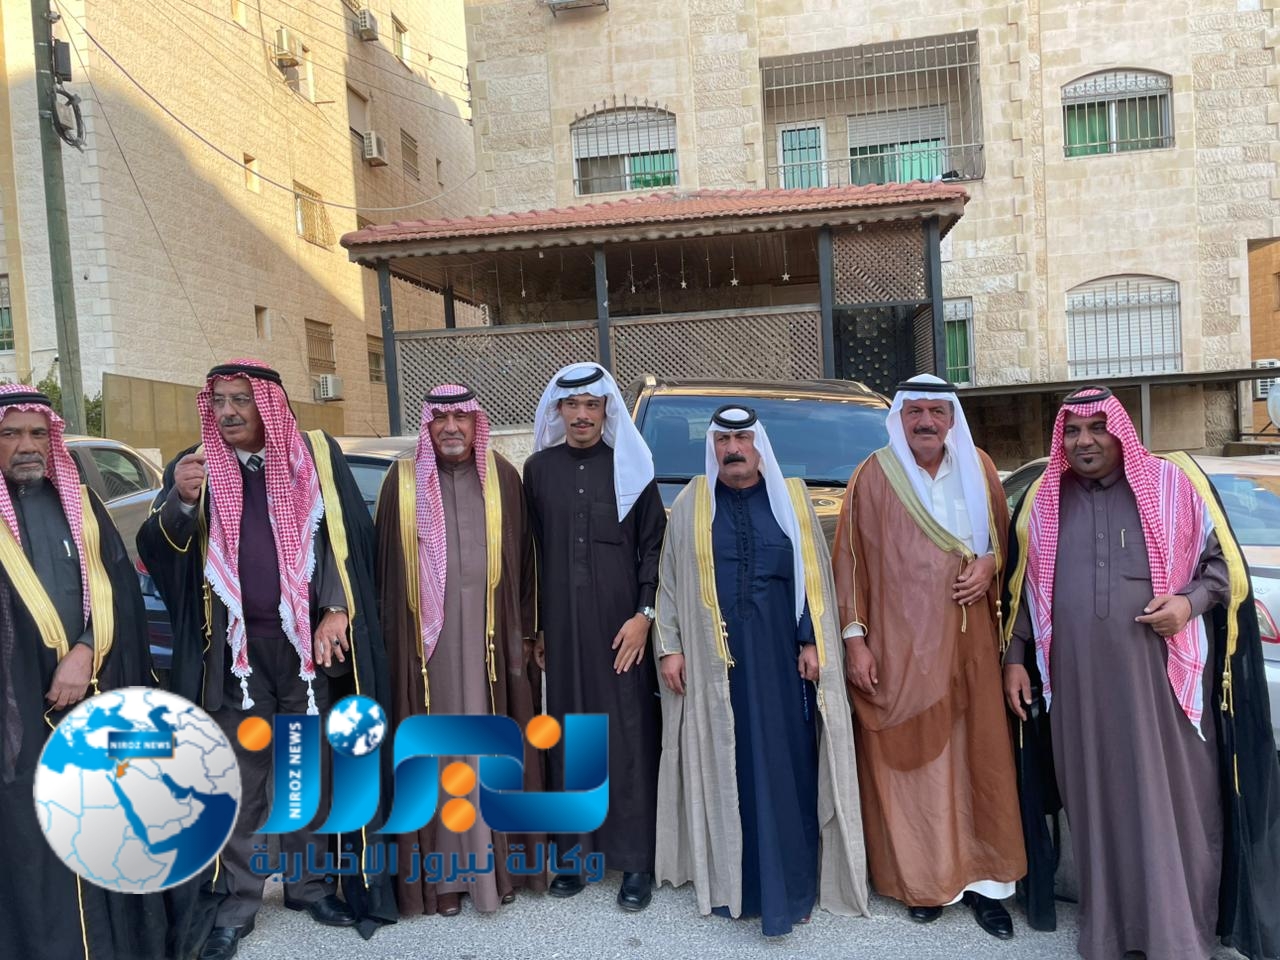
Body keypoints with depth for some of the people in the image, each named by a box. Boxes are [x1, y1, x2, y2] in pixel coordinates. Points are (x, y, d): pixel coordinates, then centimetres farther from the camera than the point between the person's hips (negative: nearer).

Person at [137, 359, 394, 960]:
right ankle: (236, 903, 21)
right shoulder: (194, 468, 2)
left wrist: (335, 612, -9)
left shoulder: (317, 457, 1)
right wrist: (181, 502, -27)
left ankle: (309, 883, 28)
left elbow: (348, 537, 1)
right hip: (233, 645, 0)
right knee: (239, 778, 7)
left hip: (307, 639, 0)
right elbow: (156, 549, -7)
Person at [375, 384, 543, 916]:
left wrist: (523, 632, 5)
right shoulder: (402, 481, 3)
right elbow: (385, 564, 4)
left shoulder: (502, 477, 5)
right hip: (426, 636, 0)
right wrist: (391, 639, 1)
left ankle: (496, 860, 21)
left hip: (489, 634, 1)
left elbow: (522, 558, 7)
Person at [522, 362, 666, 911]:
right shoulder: (538, 469, 8)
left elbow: (653, 544, 1)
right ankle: (576, 849, 21)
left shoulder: (630, 464, 3)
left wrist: (644, 614, -8)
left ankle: (635, 860, 12)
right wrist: (534, 626, 7)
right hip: (561, 625, 2)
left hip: (622, 624, -2)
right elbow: (531, 551, 9)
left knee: (628, 733, 1)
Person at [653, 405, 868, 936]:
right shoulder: (690, 505, 6)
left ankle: (788, 887, 13)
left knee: (787, 767, 2)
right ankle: (730, 879, 20)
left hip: (779, 655, 0)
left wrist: (812, 642, -2)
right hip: (714, 658, 0)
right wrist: (668, 646, -1)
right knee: (724, 767, 6)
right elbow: (668, 581, 6)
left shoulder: (791, 499, 6)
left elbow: (814, 575, 5)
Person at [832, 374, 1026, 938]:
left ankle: (981, 878, 18)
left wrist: (990, 564, -5)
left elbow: (1003, 537, 18)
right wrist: (854, 638, -6)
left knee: (977, 755, 5)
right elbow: (850, 560, -2)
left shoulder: (978, 468, 7)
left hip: (967, 641, 3)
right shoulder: (874, 476, -2)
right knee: (907, 758, 3)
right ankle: (921, 881, 18)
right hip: (899, 643, -3)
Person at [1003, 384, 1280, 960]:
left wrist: (1189, 602, -14)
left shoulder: (1173, 484, 2)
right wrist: (1015, 657, 9)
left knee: (1172, 802, 5)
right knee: (1097, 804, 10)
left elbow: (1222, 560, 6)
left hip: (1160, 675, -2)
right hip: (1078, 681, 2)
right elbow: (1023, 587, 14)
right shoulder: (1043, 501, 9)